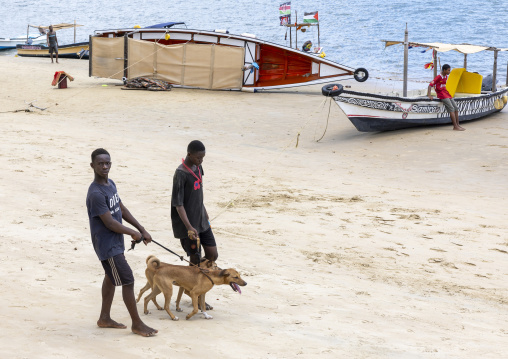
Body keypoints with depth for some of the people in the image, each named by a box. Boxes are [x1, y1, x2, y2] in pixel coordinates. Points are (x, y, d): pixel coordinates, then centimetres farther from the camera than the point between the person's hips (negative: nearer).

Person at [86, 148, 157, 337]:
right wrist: (133, 233, -10)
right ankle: (137, 324, 5)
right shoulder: (96, 194, -26)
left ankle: (105, 318, 33)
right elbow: (110, 223, -24)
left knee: (111, 277, 20)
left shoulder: (111, 184, 4)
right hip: (107, 245, -10)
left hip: (115, 242, 10)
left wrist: (142, 229, 10)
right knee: (128, 281, -5)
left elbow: (122, 209, 14)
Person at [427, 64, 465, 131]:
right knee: (451, 108, -18)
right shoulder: (439, 77, -12)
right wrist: (429, 95, -24)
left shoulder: (446, 77, 13)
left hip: (446, 94, 9)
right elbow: (430, 85, -16)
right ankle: (455, 126, -20)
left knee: (456, 108, 2)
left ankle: (457, 125, 6)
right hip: (441, 95, -9)